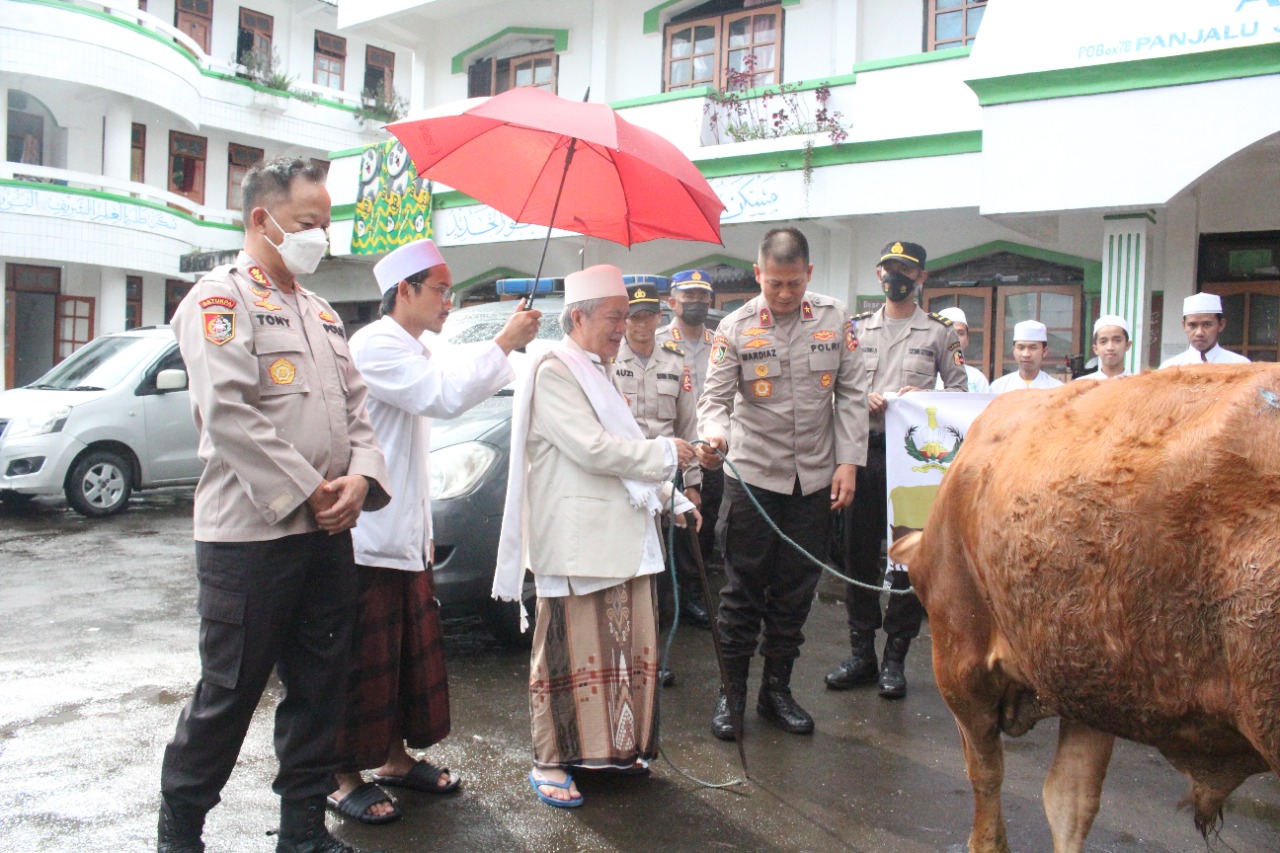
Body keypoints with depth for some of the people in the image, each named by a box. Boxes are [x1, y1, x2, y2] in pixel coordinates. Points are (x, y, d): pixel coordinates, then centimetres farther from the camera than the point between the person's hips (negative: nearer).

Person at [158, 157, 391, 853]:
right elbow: (229, 412, -17)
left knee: (319, 687, 12)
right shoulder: (221, 298, -6)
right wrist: (306, 492, -15)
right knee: (229, 693, 2)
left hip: (326, 532, 7)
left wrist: (360, 477, -4)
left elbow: (355, 405, 15)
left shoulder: (321, 312, 19)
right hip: (249, 533, -7)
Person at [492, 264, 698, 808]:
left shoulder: (598, 373, 20)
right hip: (575, 541, -9)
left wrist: (670, 497, 15)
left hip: (624, 534, 9)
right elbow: (592, 448, -18)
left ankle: (616, 746, 25)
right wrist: (664, 454, -9)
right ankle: (550, 763, 11)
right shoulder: (553, 372, -9)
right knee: (569, 652, -1)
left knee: (626, 646, 12)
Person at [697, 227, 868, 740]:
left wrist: (848, 462, -3)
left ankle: (776, 689, 25)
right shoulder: (736, 328, -5)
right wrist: (713, 434, -32)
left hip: (815, 478, 3)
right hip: (753, 475, -2)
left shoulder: (835, 320, 1)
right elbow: (716, 396, -10)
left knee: (795, 591, 10)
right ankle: (731, 691, 17)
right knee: (743, 589, 3)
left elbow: (851, 395, 3)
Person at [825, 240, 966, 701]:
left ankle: (895, 658, 12)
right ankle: (861, 652, 17)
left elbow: (959, 390, 4)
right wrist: (860, 399, -8)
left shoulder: (939, 331, 6)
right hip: (864, 450, 3)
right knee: (858, 552, 6)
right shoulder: (858, 328, 13)